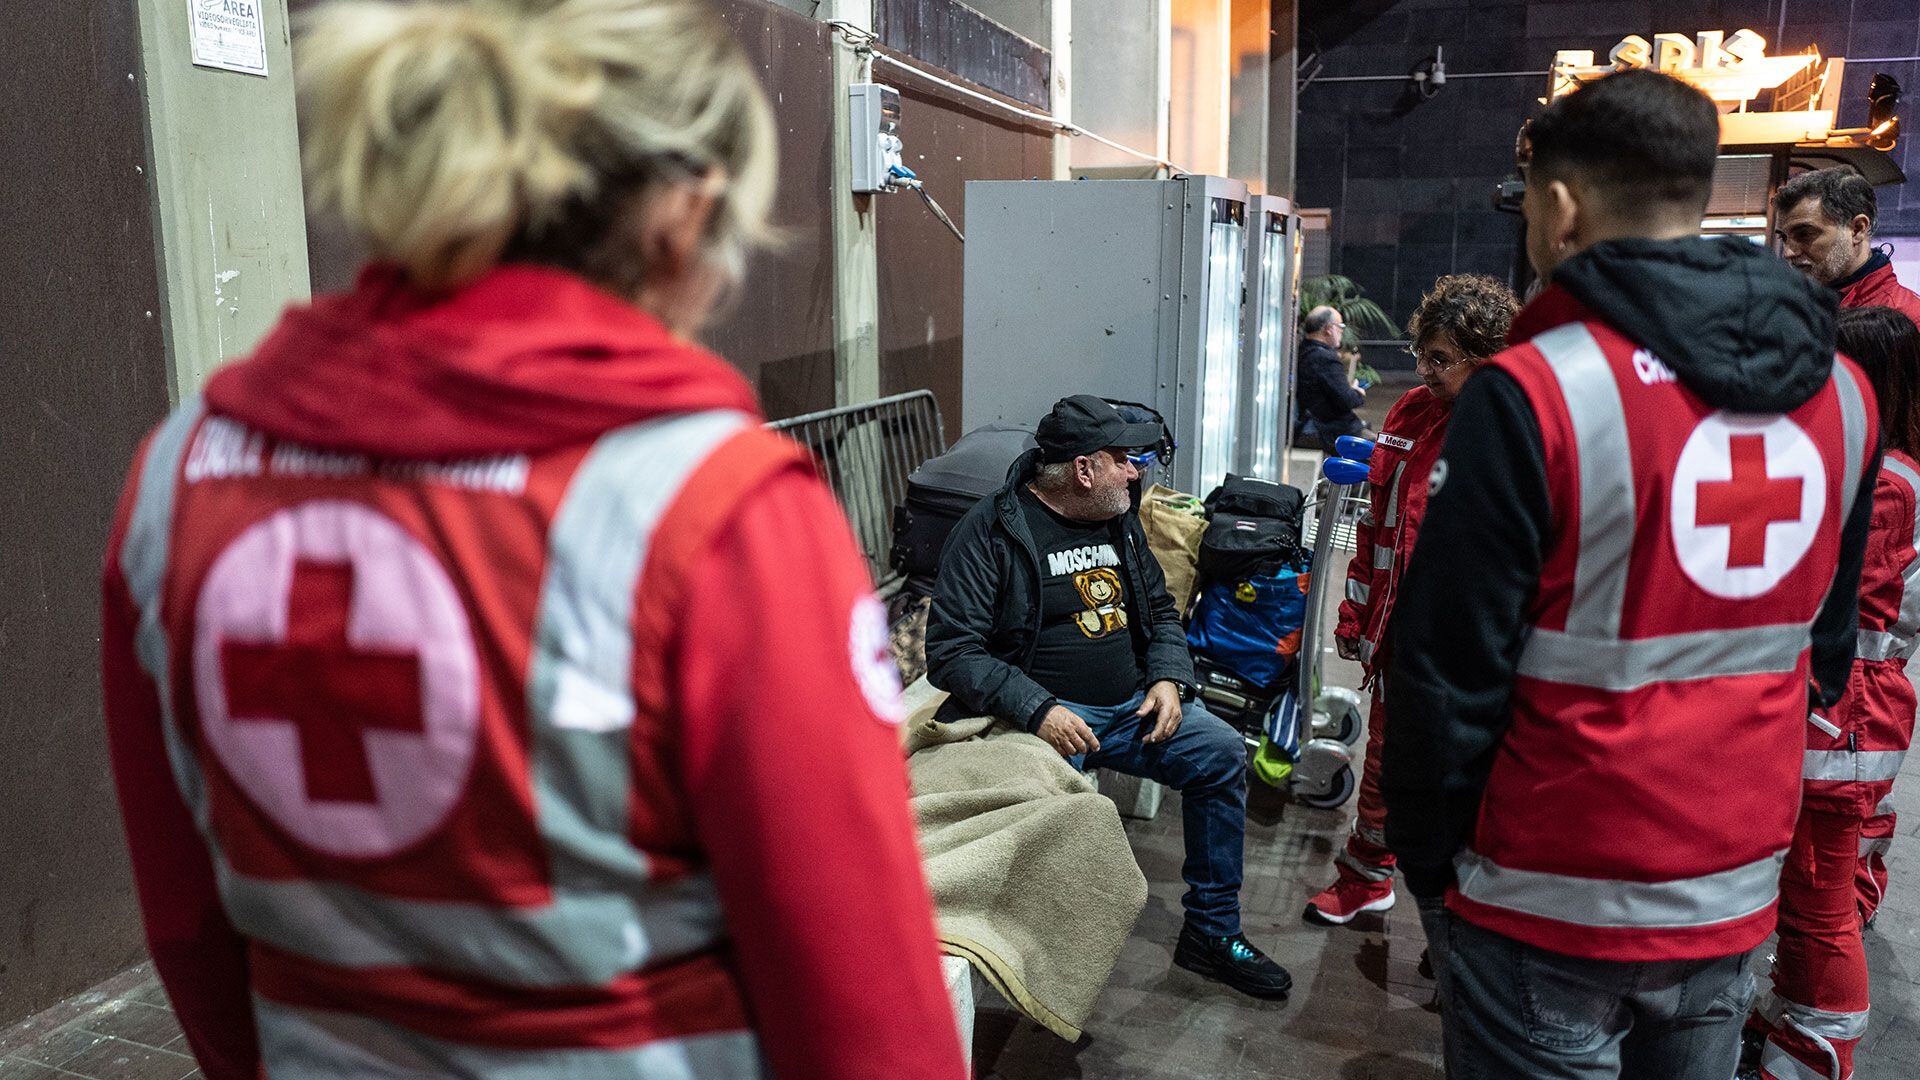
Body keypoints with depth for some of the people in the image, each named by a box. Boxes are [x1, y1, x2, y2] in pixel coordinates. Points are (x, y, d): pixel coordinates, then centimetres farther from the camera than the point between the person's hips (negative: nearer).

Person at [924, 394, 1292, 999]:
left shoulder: (1119, 521, 13)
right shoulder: (992, 531, -10)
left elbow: (1160, 610, 24)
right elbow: (951, 651, -15)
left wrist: (1168, 679, 3)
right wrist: (1038, 710, -26)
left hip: (1132, 706, 7)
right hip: (1046, 714, -7)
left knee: (1222, 755, -5)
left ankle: (1212, 933, 9)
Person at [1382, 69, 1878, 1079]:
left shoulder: (1531, 393, -19)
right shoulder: (1839, 390, 2)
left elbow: (1449, 665, -17)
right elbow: (1826, 647, 12)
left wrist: (1425, 856, -4)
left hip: (1552, 906, -6)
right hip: (1737, 893, 6)